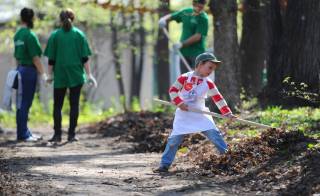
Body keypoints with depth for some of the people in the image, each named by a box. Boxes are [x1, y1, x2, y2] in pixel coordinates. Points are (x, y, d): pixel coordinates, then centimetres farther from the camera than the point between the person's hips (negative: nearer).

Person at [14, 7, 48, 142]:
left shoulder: (18, 34, 10)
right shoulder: (30, 35, -14)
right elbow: (35, 57, -16)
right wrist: (43, 74, -13)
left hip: (21, 69, 8)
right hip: (29, 70, -8)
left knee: (23, 103, 12)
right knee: (25, 103, -4)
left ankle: (24, 133, 18)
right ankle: (23, 134, -1)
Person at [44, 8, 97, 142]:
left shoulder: (55, 35, -1)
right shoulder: (79, 34, 1)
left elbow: (51, 59, -1)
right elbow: (85, 57, -2)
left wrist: (50, 74, 7)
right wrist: (89, 75, 2)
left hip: (60, 75, 0)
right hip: (76, 76, 0)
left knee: (57, 105, 7)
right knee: (74, 104, 5)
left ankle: (57, 134, 1)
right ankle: (71, 134, 3)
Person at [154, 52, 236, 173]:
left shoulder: (208, 83, -1)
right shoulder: (185, 77, -7)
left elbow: (218, 99, -1)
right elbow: (173, 90, -6)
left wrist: (227, 113, -8)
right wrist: (179, 102, -19)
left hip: (200, 114, 2)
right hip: (183, 114, -2)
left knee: (214, 133, -12)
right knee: (174, 139, -4)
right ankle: (165, 164, 4)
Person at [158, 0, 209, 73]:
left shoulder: (203, 18, -12)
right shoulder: (186, 12, 7)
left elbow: (198, 36, -19)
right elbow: (171, 16, 21)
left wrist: (182, 44, -23)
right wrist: (164, 19, -1)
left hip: (197, 53, -6)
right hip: (184, 52, 6)